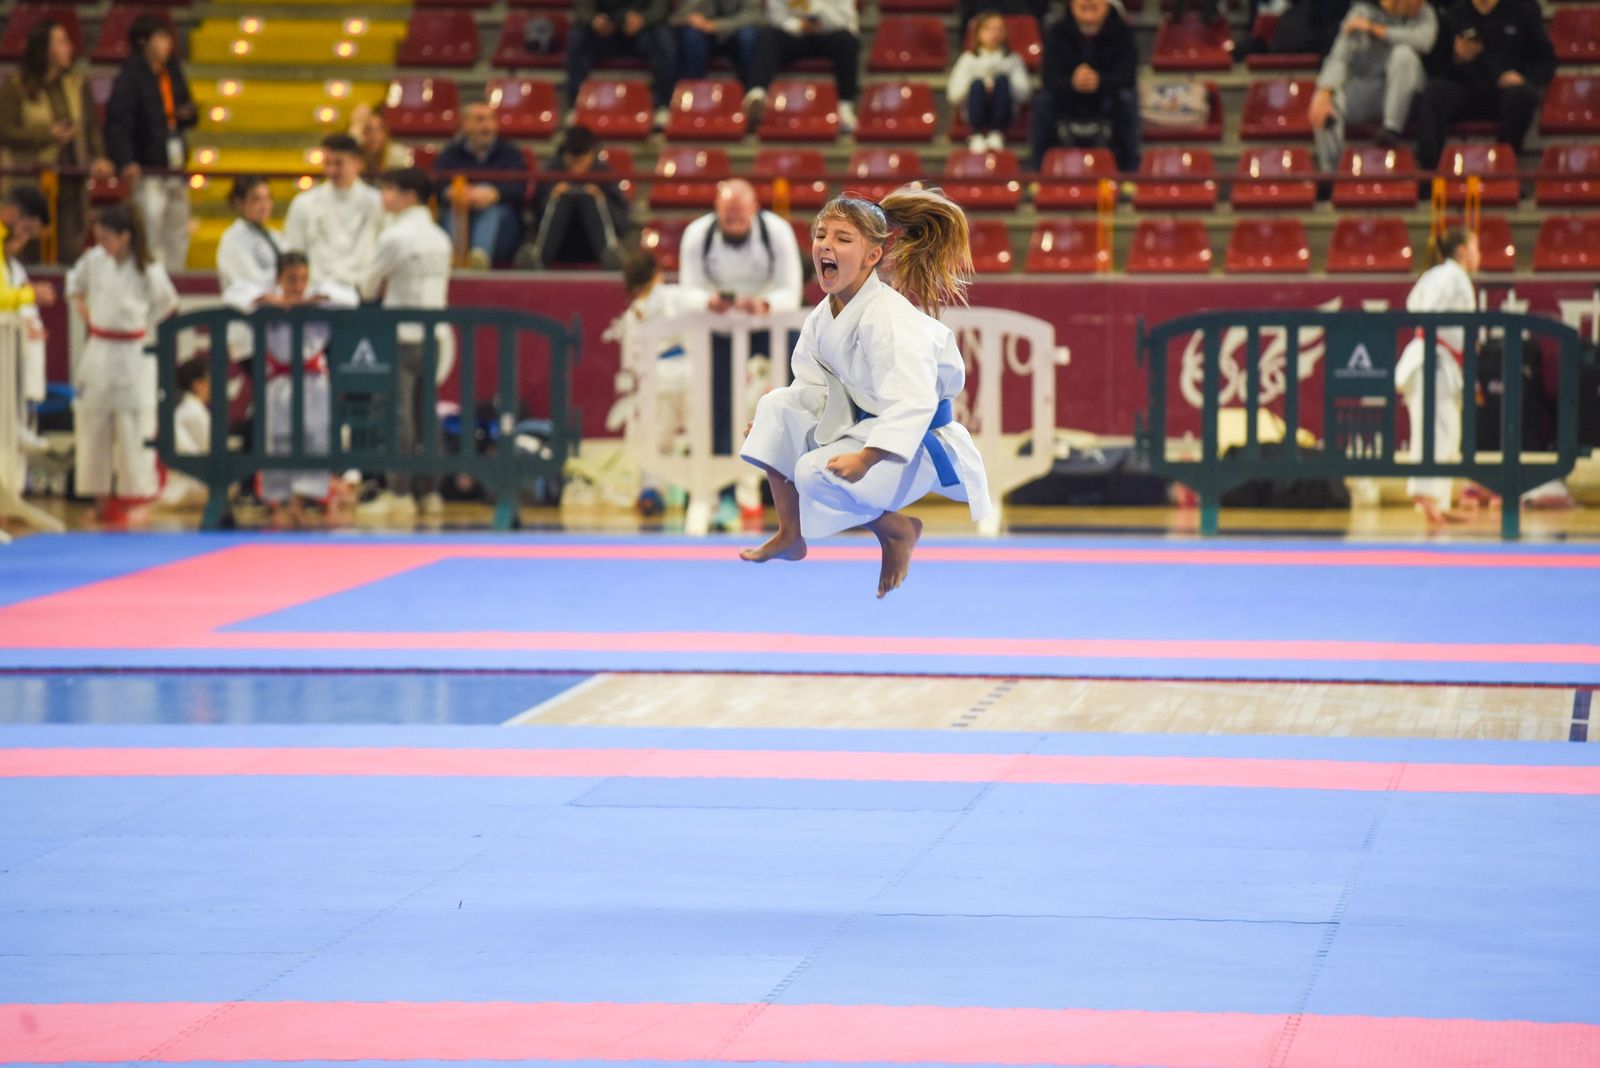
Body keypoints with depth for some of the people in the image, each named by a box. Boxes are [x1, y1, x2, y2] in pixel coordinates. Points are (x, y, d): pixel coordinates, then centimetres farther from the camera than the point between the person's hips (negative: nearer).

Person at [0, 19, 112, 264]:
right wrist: (47, 135, -15)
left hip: (71, 178, 4)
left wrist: (98, 157, -8)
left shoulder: (78, 83, 8)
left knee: (71, 247, 2)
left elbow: (92, 125, 9)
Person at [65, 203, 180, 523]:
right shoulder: (94, 260, -2)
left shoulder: (149, 271, -13)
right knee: (93, 424, 9)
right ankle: (100, 498, 21)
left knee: (133, 428, -4)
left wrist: (143, 327, 1)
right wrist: (82, 309, 8)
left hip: (133, 355, -4)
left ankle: (136, 497, 6)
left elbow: (167, 304, 5)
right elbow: (75, 283, 19)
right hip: (98, 354, 4)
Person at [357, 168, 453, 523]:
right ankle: (429, 491, 11)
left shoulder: (397, 236, -10)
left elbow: (372, 279, 0)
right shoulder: (439, 237, 12)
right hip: (436, 331, 7)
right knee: (424, 412, 11)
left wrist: (368, 295, 22)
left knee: (400, 412, -5)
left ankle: (399, 494, -7)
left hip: (404, 332, -7)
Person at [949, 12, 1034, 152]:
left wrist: (998, 87, -15)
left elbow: (1023, 94, 2)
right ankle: (977, 135, -30)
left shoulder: (1013, 60, 15)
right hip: (976, 113, 0)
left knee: (1002, 79, -28)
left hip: (1002, 113, 0)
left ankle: (996, 134, -27)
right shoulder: (968, 59, 15)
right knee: (977, 83, -30)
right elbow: (954, 95, 4)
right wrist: (984, 87, -10)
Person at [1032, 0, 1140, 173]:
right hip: (1067, 103, 0)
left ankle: (1129, 170, -22)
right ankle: (1040, 169, -19)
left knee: (1127, 98, -31)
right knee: (1042, 100, -29)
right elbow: (1050, 79, -22)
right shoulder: (1056, 32, -13)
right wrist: (1072, 83, -47)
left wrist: (1099, 82, -46)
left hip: (1105, 104, 0)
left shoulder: (1121, 31, -13)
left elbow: (1126, 77, -23)